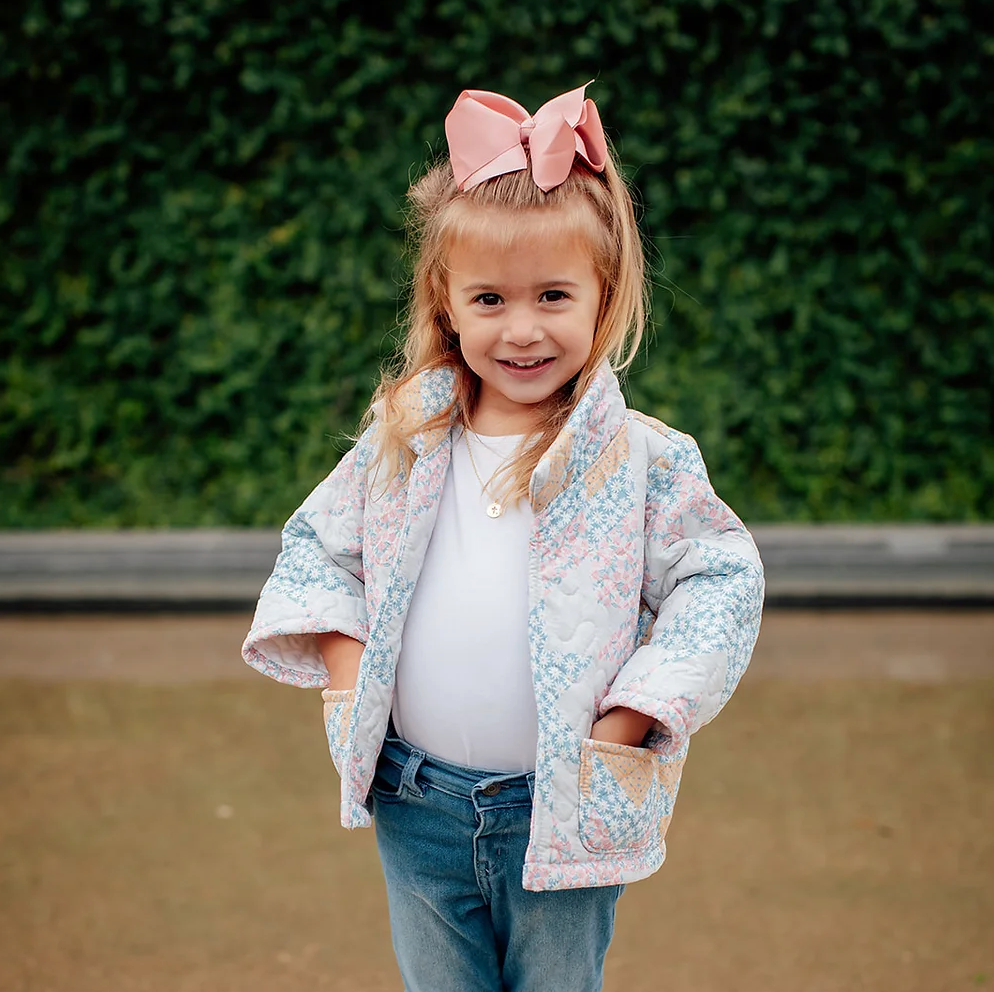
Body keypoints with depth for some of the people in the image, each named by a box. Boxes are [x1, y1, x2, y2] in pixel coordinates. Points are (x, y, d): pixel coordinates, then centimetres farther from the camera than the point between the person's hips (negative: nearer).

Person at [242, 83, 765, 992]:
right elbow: (318, 547, 9)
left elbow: (721, 582, -8)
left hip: (565, 814, -3)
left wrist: (626, 729, -14)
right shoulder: (403, 441, -2)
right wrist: (347, 680, -4)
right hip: (416, 808, 3)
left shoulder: (639, 460, -11)